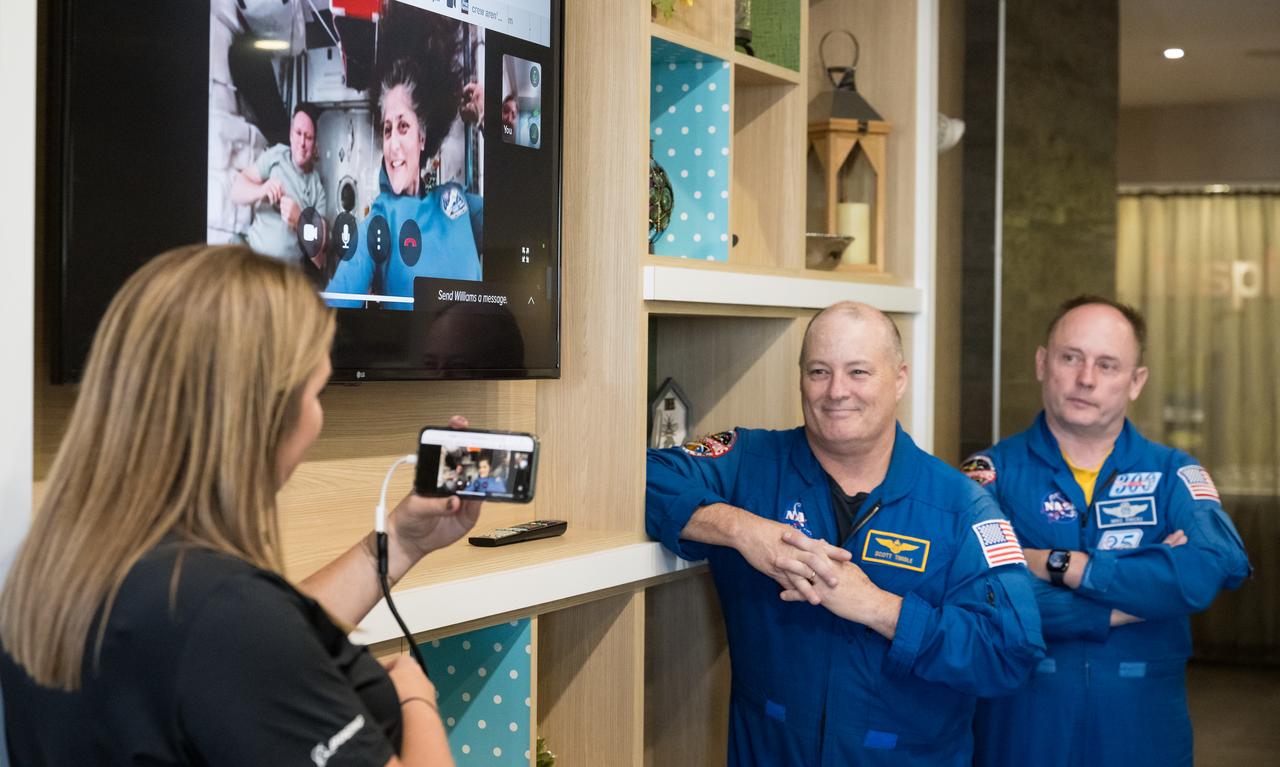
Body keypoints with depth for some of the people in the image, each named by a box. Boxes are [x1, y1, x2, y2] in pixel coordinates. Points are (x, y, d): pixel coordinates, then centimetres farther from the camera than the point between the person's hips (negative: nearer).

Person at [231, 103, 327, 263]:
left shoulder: (318, 185, 6)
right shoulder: (275, 156, 6)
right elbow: (236, 191, 0)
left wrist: (300, 221, -15)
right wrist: (260, 191, -19)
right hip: (255, 257, 0)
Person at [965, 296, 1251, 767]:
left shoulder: (1173, 475, 1)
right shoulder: (993, 472, -4)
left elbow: (1215, 568, -19)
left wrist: (1059, 566, -19)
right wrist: (1145, 592, -15)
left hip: (1142, 729, 2)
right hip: (1020, 728, -1)